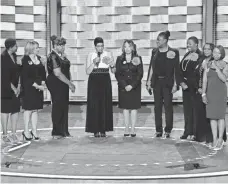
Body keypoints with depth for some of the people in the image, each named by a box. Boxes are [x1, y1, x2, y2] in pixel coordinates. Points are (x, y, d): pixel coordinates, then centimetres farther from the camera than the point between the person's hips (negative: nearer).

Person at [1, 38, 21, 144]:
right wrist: (13, 88, -11)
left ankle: (13, 134, 12)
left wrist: (19, 86, 3)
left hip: (15, 88, 7)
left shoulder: (14, 56, 11)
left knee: (16, 110, 5)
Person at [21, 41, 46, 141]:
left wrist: (42, 83, -4)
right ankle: (26, 131, 9)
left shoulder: (39, 58, 10)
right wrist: (36, 85, -16)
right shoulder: (25, 60, -8)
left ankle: (34, 131, 15)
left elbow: (43, 72, 11)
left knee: (35, 109, 9)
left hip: (39, 87, 6)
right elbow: (26, 76, -13)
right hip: (28, 88, -6)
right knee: (28, 109, -1)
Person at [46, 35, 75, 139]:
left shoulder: (62, 56, 13)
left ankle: (64, 131, 18)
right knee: (58, 107, -2)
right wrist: (69, 83, -13)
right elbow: (58, 73, -18)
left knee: (64, 107, 9)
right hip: (56, 85, -8)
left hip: (63, 85, 8)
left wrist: (70, 83, 4)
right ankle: (57, 132, 8)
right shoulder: (53, 57, -13)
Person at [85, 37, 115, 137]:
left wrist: (110, 64, -13)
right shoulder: (90, 55, 6)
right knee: (94, 106, -4)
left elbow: (114, 71, 6)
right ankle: (96, 130, 3)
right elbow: (87, 72, 0)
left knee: (105, 106, -1)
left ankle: (103, 129, 6)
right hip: (94, 82, -1)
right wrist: (94, 63, -14)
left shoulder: (108, 54, 8)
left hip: (105, 82, 1)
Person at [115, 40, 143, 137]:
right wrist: (125, 85, -11)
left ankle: (133, 129, 5)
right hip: (123, 87, 1)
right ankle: (126, 129, 8)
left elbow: (140, 74, -2)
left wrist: (132, 85, -12)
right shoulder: (119, 59, 5)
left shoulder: (137, 59, 1)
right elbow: (117, 74, 1)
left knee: (134, 108, 1)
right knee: (125, 108, 3)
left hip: (135, 87, -1)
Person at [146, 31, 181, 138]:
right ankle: (158, 130, 13)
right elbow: (151, 68, 12)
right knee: (157, 106, 6)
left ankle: (168, 130, 8)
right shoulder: (155, 52, 9)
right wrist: (149, 82, 8)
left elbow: (176, 70, -5)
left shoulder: (173, 52, -4)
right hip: (156, 82, 4)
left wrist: (175, 84, -10)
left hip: (167, 82, -4)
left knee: (168, 106, -1)